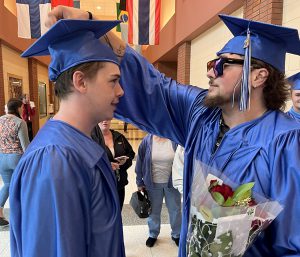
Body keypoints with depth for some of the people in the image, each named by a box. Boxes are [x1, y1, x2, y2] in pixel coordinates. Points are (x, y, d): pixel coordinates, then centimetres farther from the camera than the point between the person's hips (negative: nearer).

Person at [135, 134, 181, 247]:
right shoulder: (147, 140, -9)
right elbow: (140, 162, -3)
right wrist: (139, 183, 0)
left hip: (172, 183, 0)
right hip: (153, 183, 1)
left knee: (175, 210, 18)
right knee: (154, 210, 18)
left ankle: (176, 234, 42)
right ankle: (153, 234, 43)